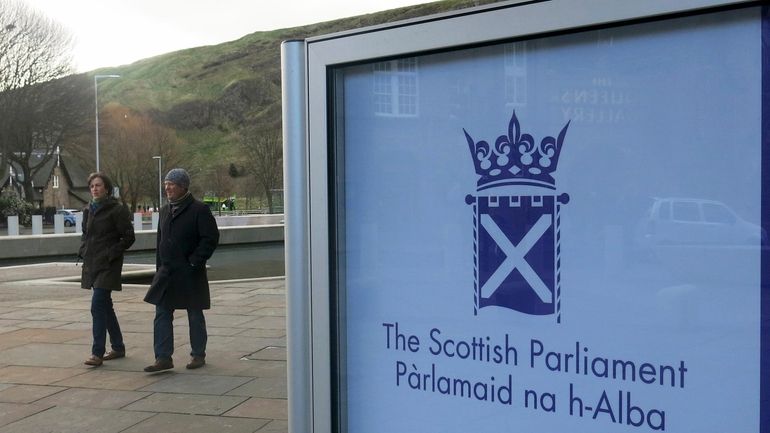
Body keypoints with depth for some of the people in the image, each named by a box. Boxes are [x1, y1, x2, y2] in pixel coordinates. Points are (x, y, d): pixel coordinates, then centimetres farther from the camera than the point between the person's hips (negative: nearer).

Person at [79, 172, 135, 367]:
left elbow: (128, 237, -9)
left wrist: (110, 254, -14)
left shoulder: (117, 209, -9)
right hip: (92, 264, 8)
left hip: (108, 265, -8)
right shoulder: (88, 210, 11)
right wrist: (83, 251, 8)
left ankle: (97, 353, -10)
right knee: (105, 307, 14)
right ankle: (118, 347, 25)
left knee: (98, 306, -13)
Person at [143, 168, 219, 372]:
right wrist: (159, 268, 12)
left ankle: (198, 355, 20)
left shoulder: (199, 210, -10)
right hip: (166, 274, 6)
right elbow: (161, 241, 19)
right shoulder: (165, 211, 12)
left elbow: (211, 238, -13)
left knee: (195, 316, 7)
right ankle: (163, 358, 5)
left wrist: (194, 261, -16)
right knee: (162, 315, 2)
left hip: (189, 274, -6)